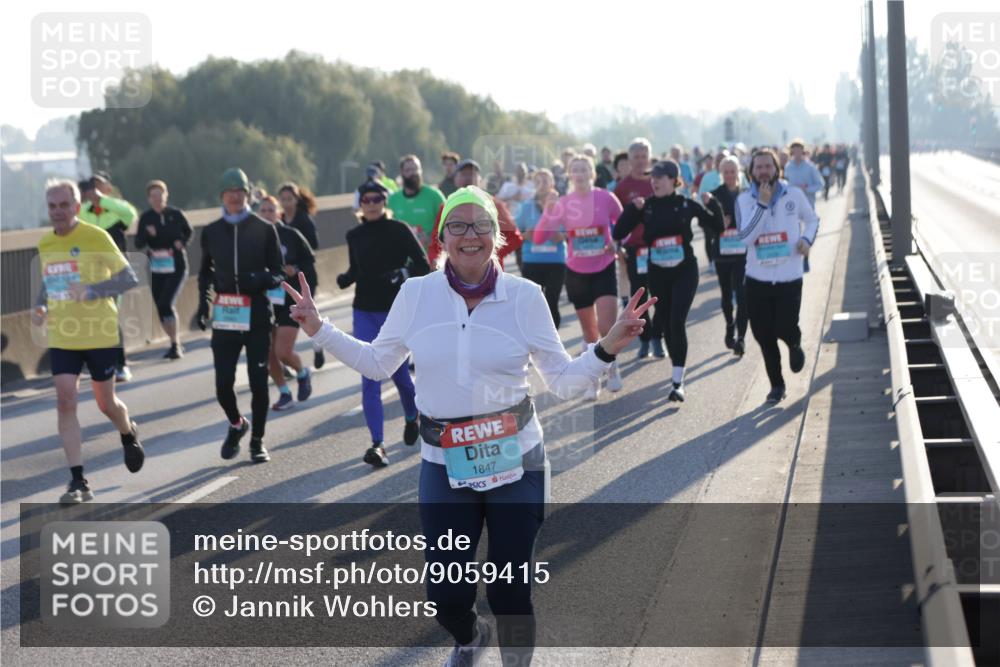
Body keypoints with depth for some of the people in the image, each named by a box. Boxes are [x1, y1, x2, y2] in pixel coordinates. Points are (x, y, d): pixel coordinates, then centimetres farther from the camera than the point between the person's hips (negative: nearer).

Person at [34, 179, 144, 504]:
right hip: (61, 337, 4)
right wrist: (39, 306, 3)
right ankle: (78, 482, -7)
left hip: (99, 335, -4)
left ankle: (129, 436, 45)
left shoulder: (96, 238, -11)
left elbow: (129, 279, -12)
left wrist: (92, 290, -26)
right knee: (65, 402, -9)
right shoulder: (45, 243, 7)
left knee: (105, 403, 9)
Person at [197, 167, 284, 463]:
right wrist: (203, 301, 6)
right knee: (223, 383, -4)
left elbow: (278, 274, 3)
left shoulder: (264, 229, 1)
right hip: (224, 316, 2)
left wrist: (260, 279, -18)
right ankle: (236, 424, 26)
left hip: (256, 316, -2)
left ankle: (257, 440, 17)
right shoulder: (211, 232, 8)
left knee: (258, 381, -1)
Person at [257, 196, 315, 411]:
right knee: (269, 355, 3)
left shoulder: (291, 235, -5)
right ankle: (284, 394, 21)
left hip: (290, 302, -3)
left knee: (284, 352, -10)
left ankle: (302, 373, 23)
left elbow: (309, 262, 1)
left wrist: (296, 271, -17)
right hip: (263, 302, 3)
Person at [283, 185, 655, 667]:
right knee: (445, 595, 5)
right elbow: (377, 363, 12)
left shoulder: (525, 296, -5)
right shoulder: (416, 293, -1)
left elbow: (564, 381, 0)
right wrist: (318, 329, 5)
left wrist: (607, 348, -15)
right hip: (443, 465, 2)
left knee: (510, 593, 1)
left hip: (515, 462, -1)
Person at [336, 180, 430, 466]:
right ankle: (377, 445, -11)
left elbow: (423, 264, -5)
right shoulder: (355, 235, 7)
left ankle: (412, 418, 40)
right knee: (370, 378, -7)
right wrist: (345, 279, -3)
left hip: (396, 310, -3)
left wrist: (404, 274, -23)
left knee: (398, 371, 7)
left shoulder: (399, 230, -5)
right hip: (365, 311, 3)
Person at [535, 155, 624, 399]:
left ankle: (613, 367, 13)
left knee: (606, 327, -15)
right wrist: (548, 212, -21)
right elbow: (539, 238, -8)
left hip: (604, 270, -2)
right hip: (576, 273, 2)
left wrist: (616, 244, -12)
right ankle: (594, 381, 24)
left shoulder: (606, 198, -8)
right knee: (589, 331, 10)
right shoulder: (564, 203, -4)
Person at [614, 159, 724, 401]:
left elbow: (718, 226, 1)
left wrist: (712, 204, -16)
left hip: (684, 271, -3)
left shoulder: (686, 204, -5)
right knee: (666, 324, 10)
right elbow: (619, 233, -5)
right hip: (657, 273, 3)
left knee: (677, 322, -15)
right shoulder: (646, 206, -2)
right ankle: (678, 371, 30)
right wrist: (632, 209, -18)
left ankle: (678, 382, -14)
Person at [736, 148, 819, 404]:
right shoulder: (744, 200, -3)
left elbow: (812, 219, 15)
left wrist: (807, 239, -5)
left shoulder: (794, 195, -2)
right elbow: (745, 236, -16)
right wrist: (762, 204, -22)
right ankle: (776, 384, 24)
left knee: (785, 329, -9)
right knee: (763, 335, 5)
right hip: (757, 279, 1)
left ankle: (795, 345, 30)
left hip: (789, 277, -1)